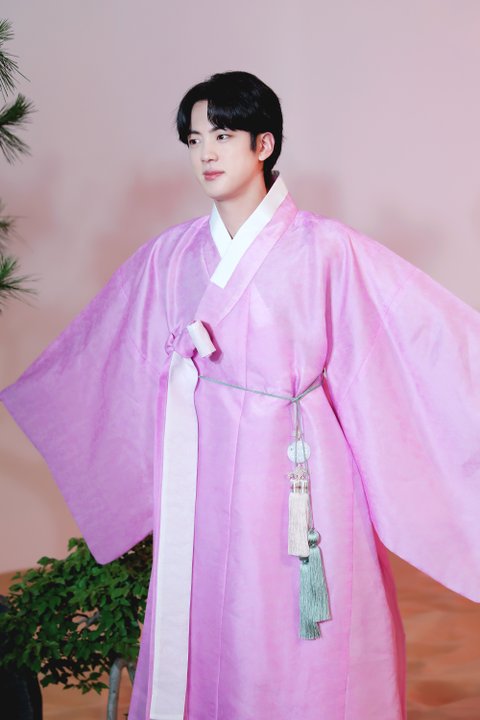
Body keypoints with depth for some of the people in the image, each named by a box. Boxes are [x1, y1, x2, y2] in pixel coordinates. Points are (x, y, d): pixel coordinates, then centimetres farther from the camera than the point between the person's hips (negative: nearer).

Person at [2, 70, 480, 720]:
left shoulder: (323, 249, -6)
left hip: (292, 473, -4)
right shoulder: (170, 257, 7)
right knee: (202, 630, 11)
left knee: (299, 655, 4)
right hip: (202, 475, 4)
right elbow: (93, 351, 21)